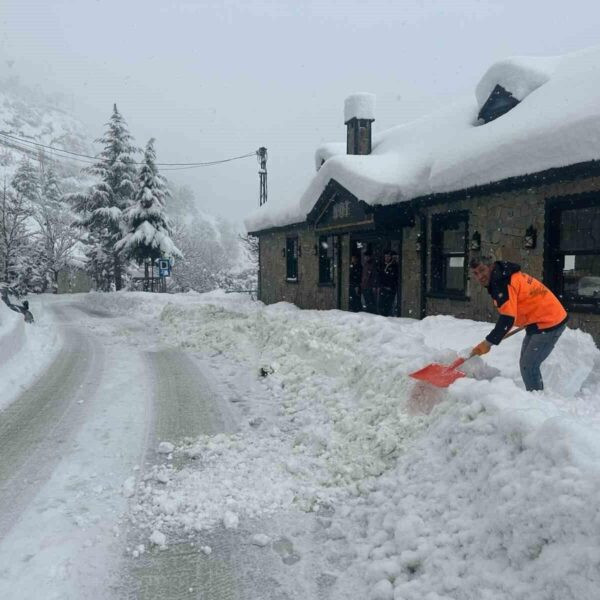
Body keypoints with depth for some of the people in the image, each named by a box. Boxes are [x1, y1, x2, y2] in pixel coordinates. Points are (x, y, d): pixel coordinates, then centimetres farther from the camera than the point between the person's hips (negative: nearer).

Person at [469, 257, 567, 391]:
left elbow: (507, 318, -29)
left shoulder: (502, 284, -24)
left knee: (528, 366, -10)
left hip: (549, 322, -11)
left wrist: (488, 342, -23)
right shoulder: (501, 278, 7)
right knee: (526, 364, 18)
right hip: (538, 321, 11)